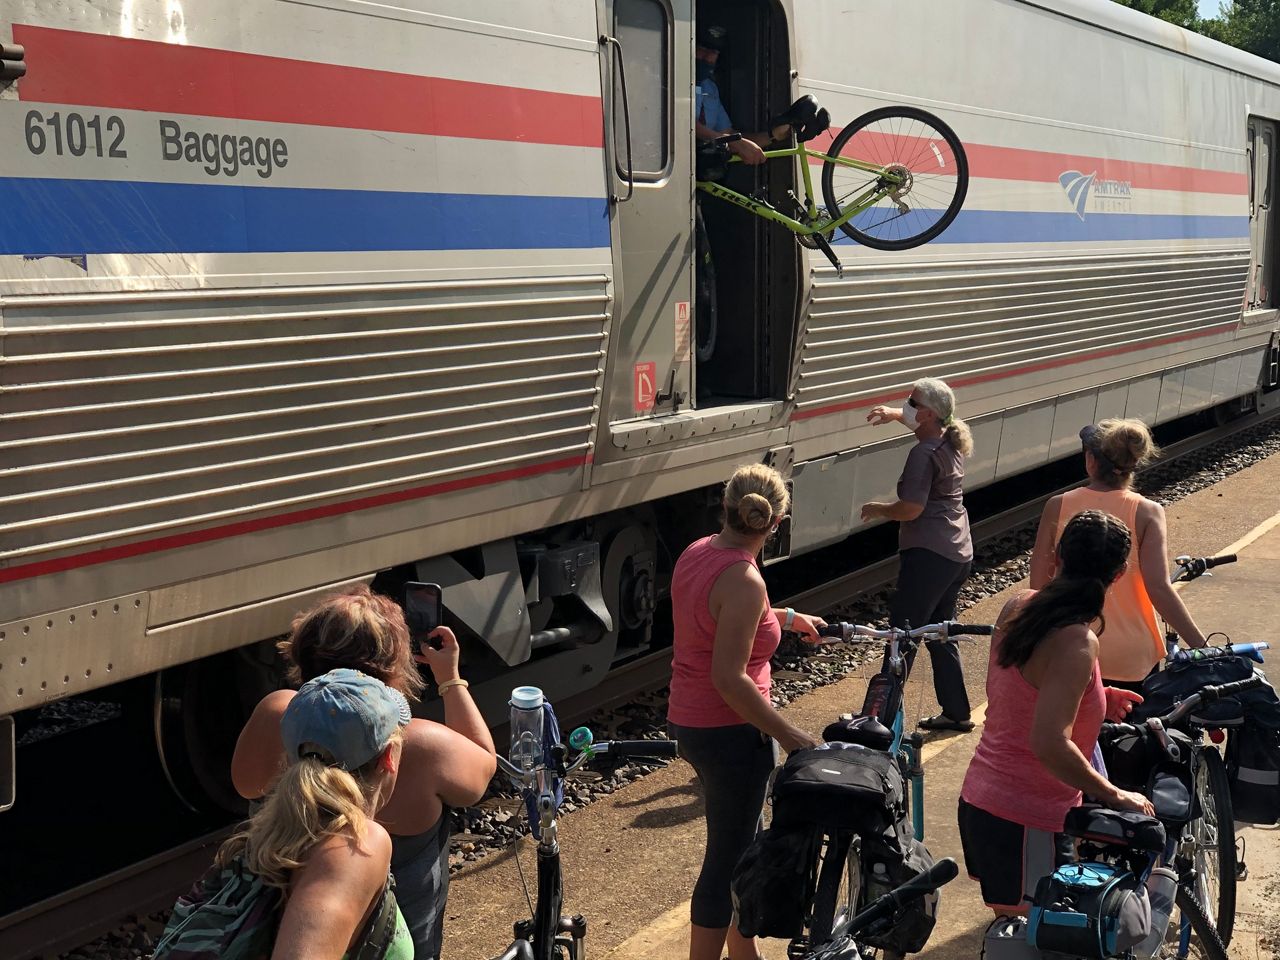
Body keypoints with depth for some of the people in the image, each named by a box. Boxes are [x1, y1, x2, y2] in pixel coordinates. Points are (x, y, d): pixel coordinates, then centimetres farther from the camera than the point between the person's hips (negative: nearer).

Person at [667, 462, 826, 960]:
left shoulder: (696, 553, 2)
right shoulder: (744, 580, -25)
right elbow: (729, 679, -27)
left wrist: (786, 618, 32)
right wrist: (790, 734, -20)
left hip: (688, 721, 9)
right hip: (730, 731, -9)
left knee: (742, 841, 24)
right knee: (727, 857, 4)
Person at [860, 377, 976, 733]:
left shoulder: (924, 454, -17)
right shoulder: (951, 440, 11)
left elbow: (910, 509, -21)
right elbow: (932, 424, 35)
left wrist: (877, 510, -3)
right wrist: (895, 415, 25)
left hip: (929, 556, -10)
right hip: (959, 554, 10)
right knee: (940, 634, 19)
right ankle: (956, 713, 26)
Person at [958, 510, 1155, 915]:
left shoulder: (1019, 605, 2)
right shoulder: (1077, 642, -22)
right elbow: (1050, 744, -30)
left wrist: (1095, 699, 14)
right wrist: (1116, 796, -19)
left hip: (979, 801, 9)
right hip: (1026, 821, -8)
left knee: (1011, 928, 21)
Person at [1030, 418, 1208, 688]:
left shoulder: (1057, 507, -7)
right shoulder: (1147, 513, -11)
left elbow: (1039, 585, -4)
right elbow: (1159, 589, -19)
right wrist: (1202, 648, -16)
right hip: (1131, 660, -1)